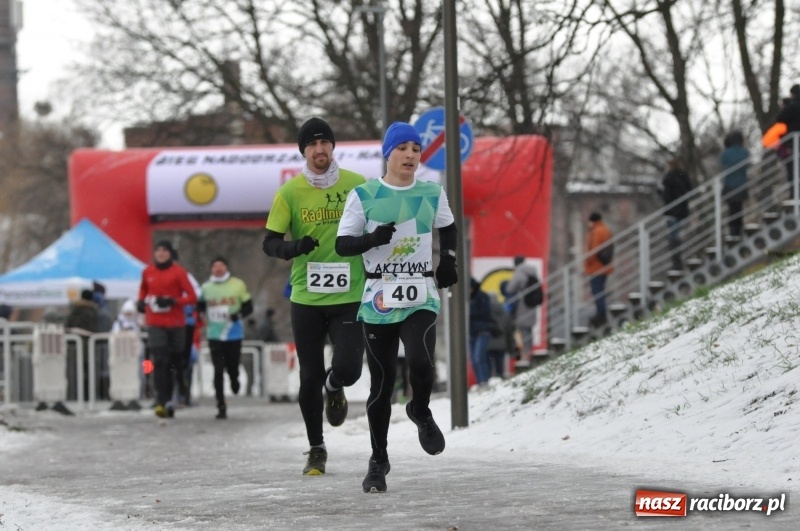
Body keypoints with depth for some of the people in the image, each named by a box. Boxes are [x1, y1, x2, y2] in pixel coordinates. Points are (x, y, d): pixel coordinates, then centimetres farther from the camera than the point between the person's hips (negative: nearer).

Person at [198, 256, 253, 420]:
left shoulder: (238, 285, 0)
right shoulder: (206, 287, 7)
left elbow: (248, 307, 2)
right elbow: (200, 306, 19)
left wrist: (238, 315, -18)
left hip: (234, 334, -1)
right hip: (214, 335, 1)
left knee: (232, 367, 6)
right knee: (218, 370, -6)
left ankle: (234, 381, 44)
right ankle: (221, 407, -4)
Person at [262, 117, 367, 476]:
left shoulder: (358, 186, -1)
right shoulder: (290, 192, -2)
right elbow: (270, 243, -2)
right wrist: (294, 247, -22)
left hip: (349, 297, 0)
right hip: (306, 298, 0)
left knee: (348, 369, -15)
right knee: (310, 377, 4)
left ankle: (334, 389, 24)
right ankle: (316, 450, 22)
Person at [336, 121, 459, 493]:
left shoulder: (432, 194, 6)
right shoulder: (364, 195, -1)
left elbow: (448, 229, 26)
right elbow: (342, 244, -4)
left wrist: (448, 258, 10)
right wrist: (373, 239, -21)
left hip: (421, 299, 1)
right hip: (378, 302, -1)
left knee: (420, 363, -24)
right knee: (381, 384, 3)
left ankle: (420, 412, 10)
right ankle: (378, 461, 21)